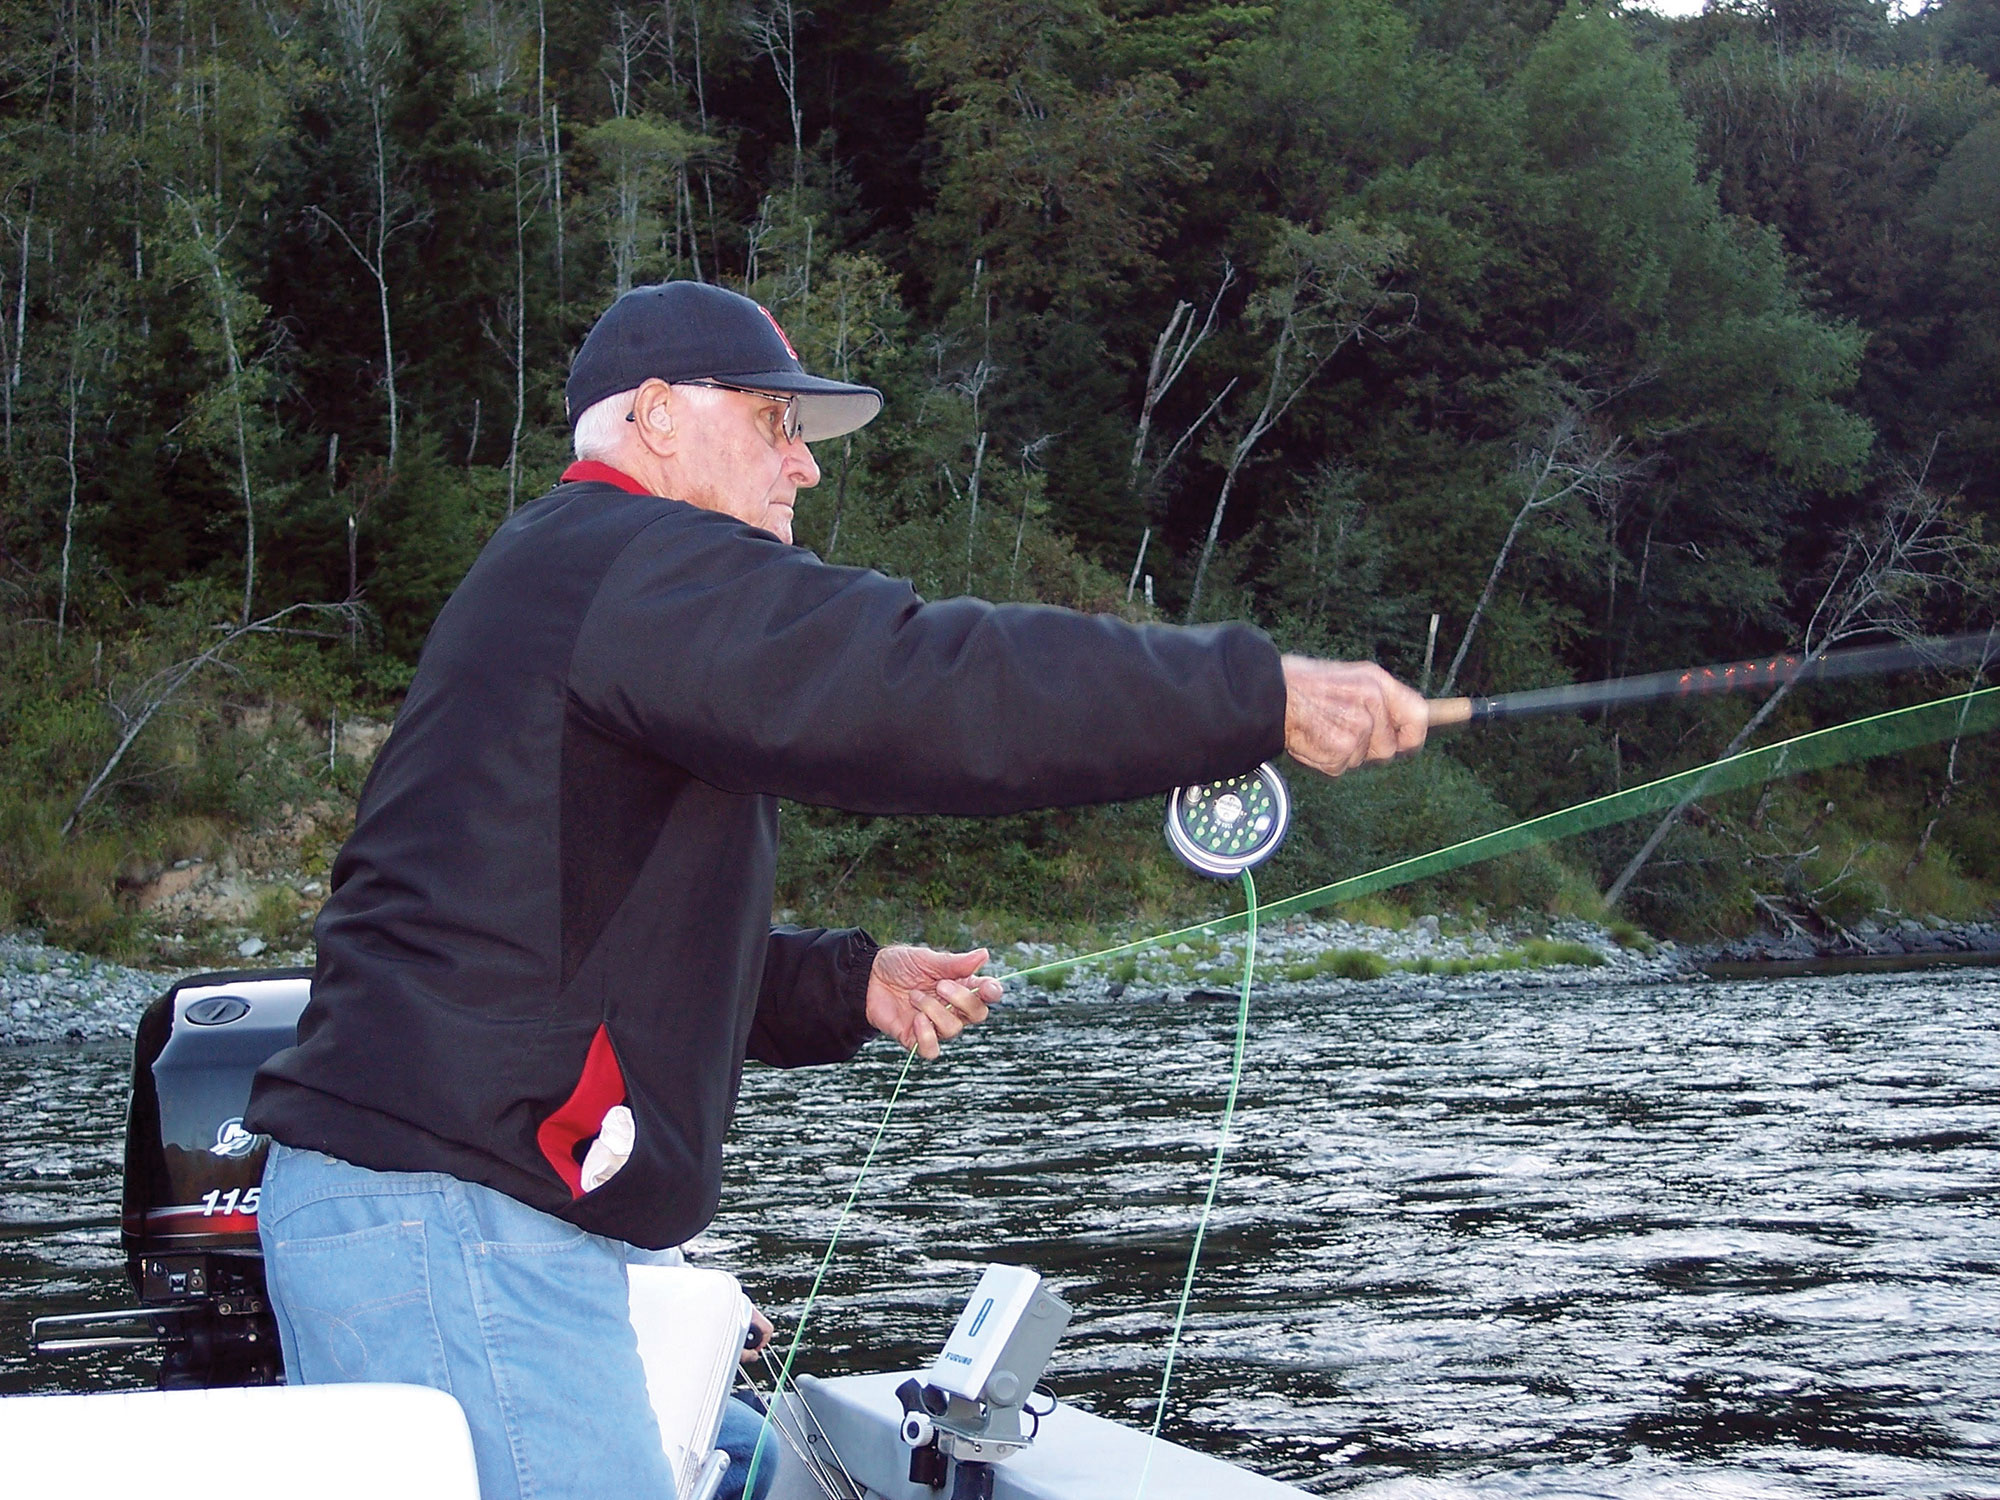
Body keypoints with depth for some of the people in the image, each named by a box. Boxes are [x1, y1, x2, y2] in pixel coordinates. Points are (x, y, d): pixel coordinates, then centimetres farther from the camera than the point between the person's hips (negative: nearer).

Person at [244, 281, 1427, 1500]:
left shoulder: (555, 579, 25)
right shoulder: (635, 567, -10)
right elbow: (929, 687, -24)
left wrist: (848, 986, 15)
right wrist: (1262, 699, -21)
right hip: (451, 1216, -11)